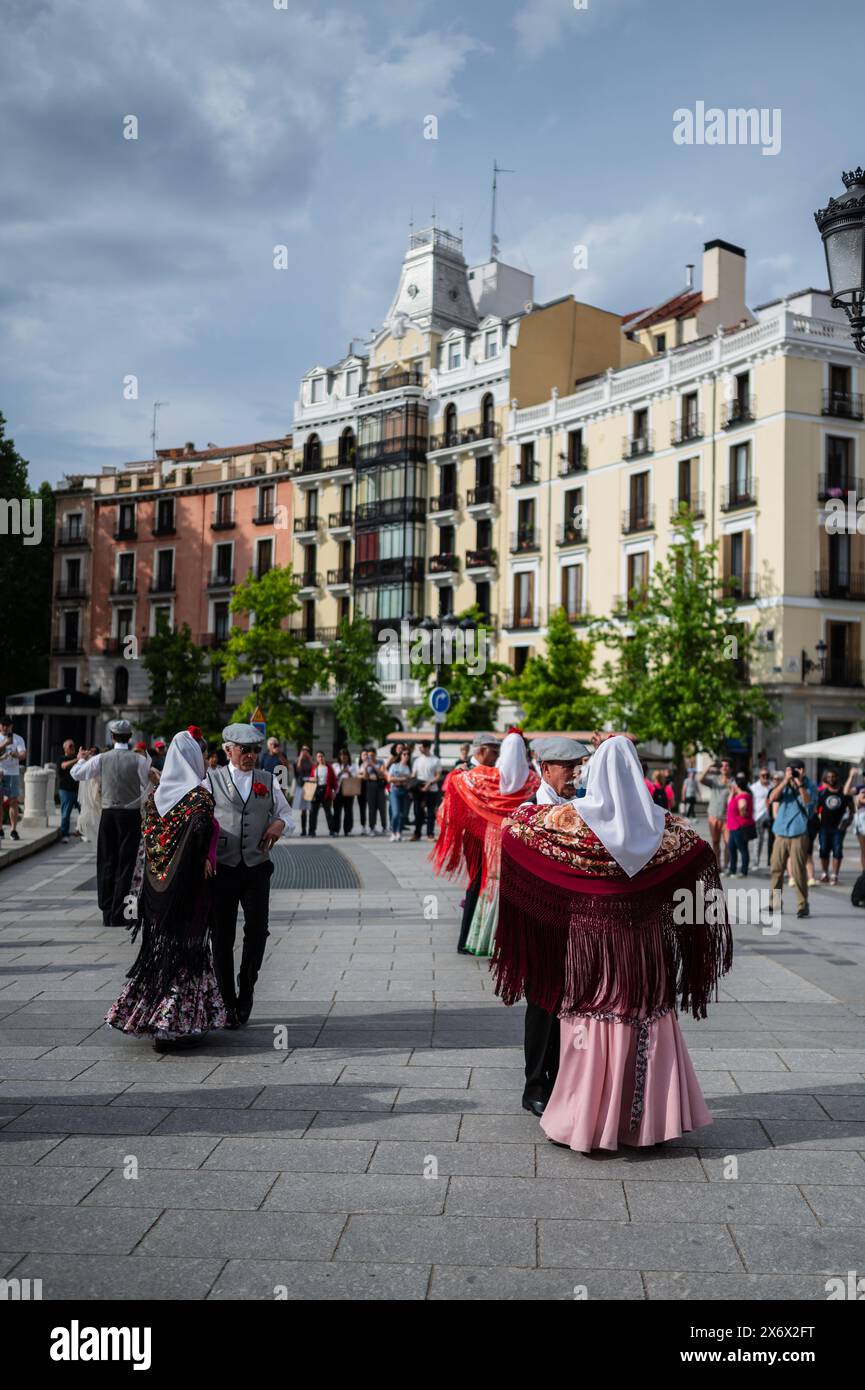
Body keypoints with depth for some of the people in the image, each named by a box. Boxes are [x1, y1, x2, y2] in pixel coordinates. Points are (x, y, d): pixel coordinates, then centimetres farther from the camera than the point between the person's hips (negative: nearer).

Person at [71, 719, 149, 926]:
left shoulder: (101, 759, -3)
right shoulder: (139, 760, -8)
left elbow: (76, 774, 9)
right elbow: (147, 788, -3)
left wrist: (81, 759, 28)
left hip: (108, 814, 2)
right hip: (131, 815, -2)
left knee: (106, 863, 11)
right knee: (125, 864, 4)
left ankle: (107, 914, 14)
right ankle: (117, 915, 1)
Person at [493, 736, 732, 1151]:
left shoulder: (572, 817, -9)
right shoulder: (658, 823, -2)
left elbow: (514, 827, -2)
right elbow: (701, 849, 11)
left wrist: (531, 807, 18)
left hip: (591, 934, -2)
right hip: (644, 939, 2)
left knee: (592, 1024, 5)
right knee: (645, 1022, 12)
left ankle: (586, 1120, 11)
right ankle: (646, 1118, 20)